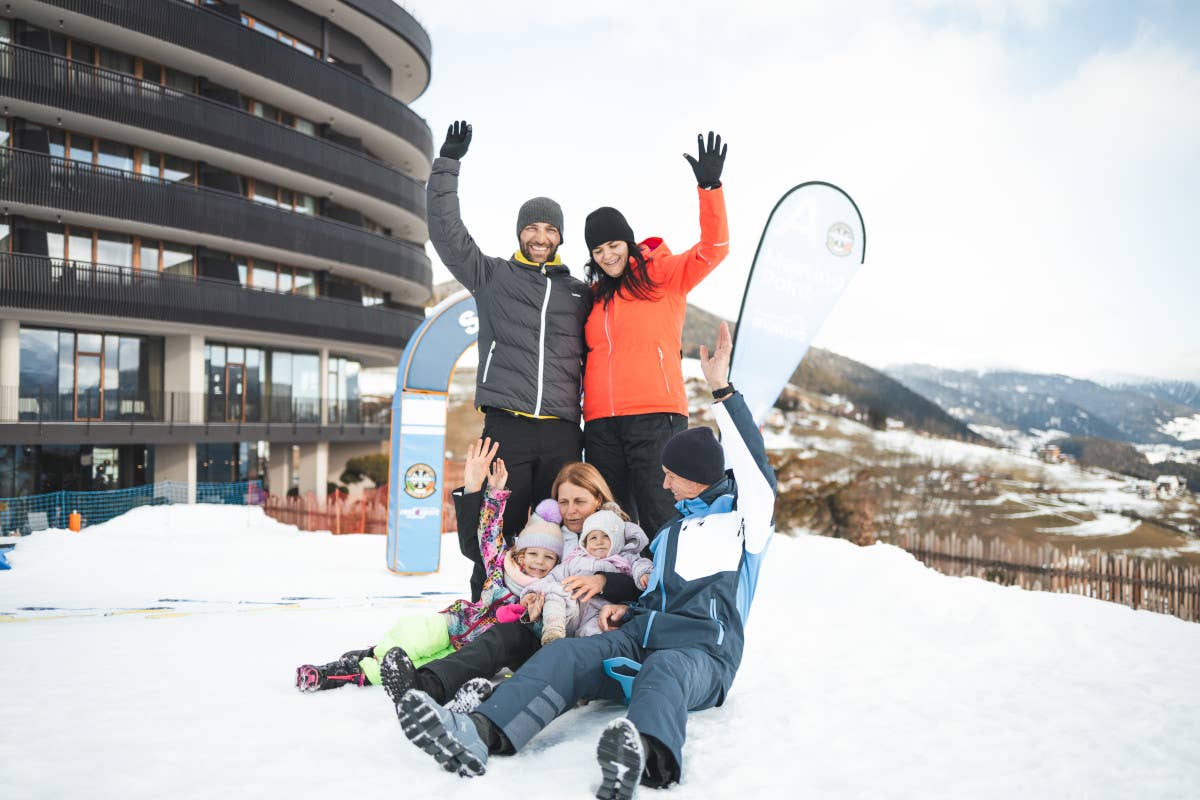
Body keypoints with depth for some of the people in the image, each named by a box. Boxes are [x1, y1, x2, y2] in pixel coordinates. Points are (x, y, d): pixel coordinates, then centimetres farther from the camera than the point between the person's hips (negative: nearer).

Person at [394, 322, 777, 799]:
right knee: (566, 653, -23)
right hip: (641, 638, 6)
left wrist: (722, 388, -10)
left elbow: (750, 458, -6)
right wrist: (628, 608, 12)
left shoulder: (745, 517, 11)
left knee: (664, 668, -41)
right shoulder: (671, 530, 31)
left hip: (703, 656, -5)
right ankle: (478, 734, -48)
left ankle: (645, 757, -73)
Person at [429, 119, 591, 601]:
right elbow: (446, 232, 4)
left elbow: (591, 359, 21)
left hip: (562, 434, 2)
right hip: (506, 427, -2)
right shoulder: (493, 277, 11)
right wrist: (447, 167, 0)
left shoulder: (579, 293, 17)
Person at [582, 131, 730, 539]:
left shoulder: (663, 274, 6)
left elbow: (713, 249, -8)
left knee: (660, 518, -6)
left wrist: (710, 187, -18)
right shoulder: (595, 295, 19)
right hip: (601, 423, 5)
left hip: (655, 417, -5)